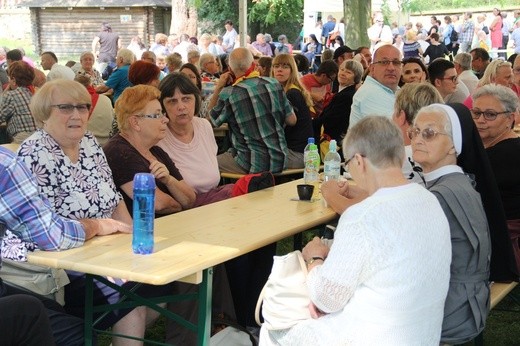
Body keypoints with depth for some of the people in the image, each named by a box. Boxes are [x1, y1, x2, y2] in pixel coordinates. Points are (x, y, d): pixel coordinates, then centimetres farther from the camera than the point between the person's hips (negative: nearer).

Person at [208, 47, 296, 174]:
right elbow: (291, 120, 5)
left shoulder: (228, 94, -14)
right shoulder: (274, 84, -2)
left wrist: (218, 88, 1)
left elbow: (209, 121, 3)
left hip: (254, 165, -5)